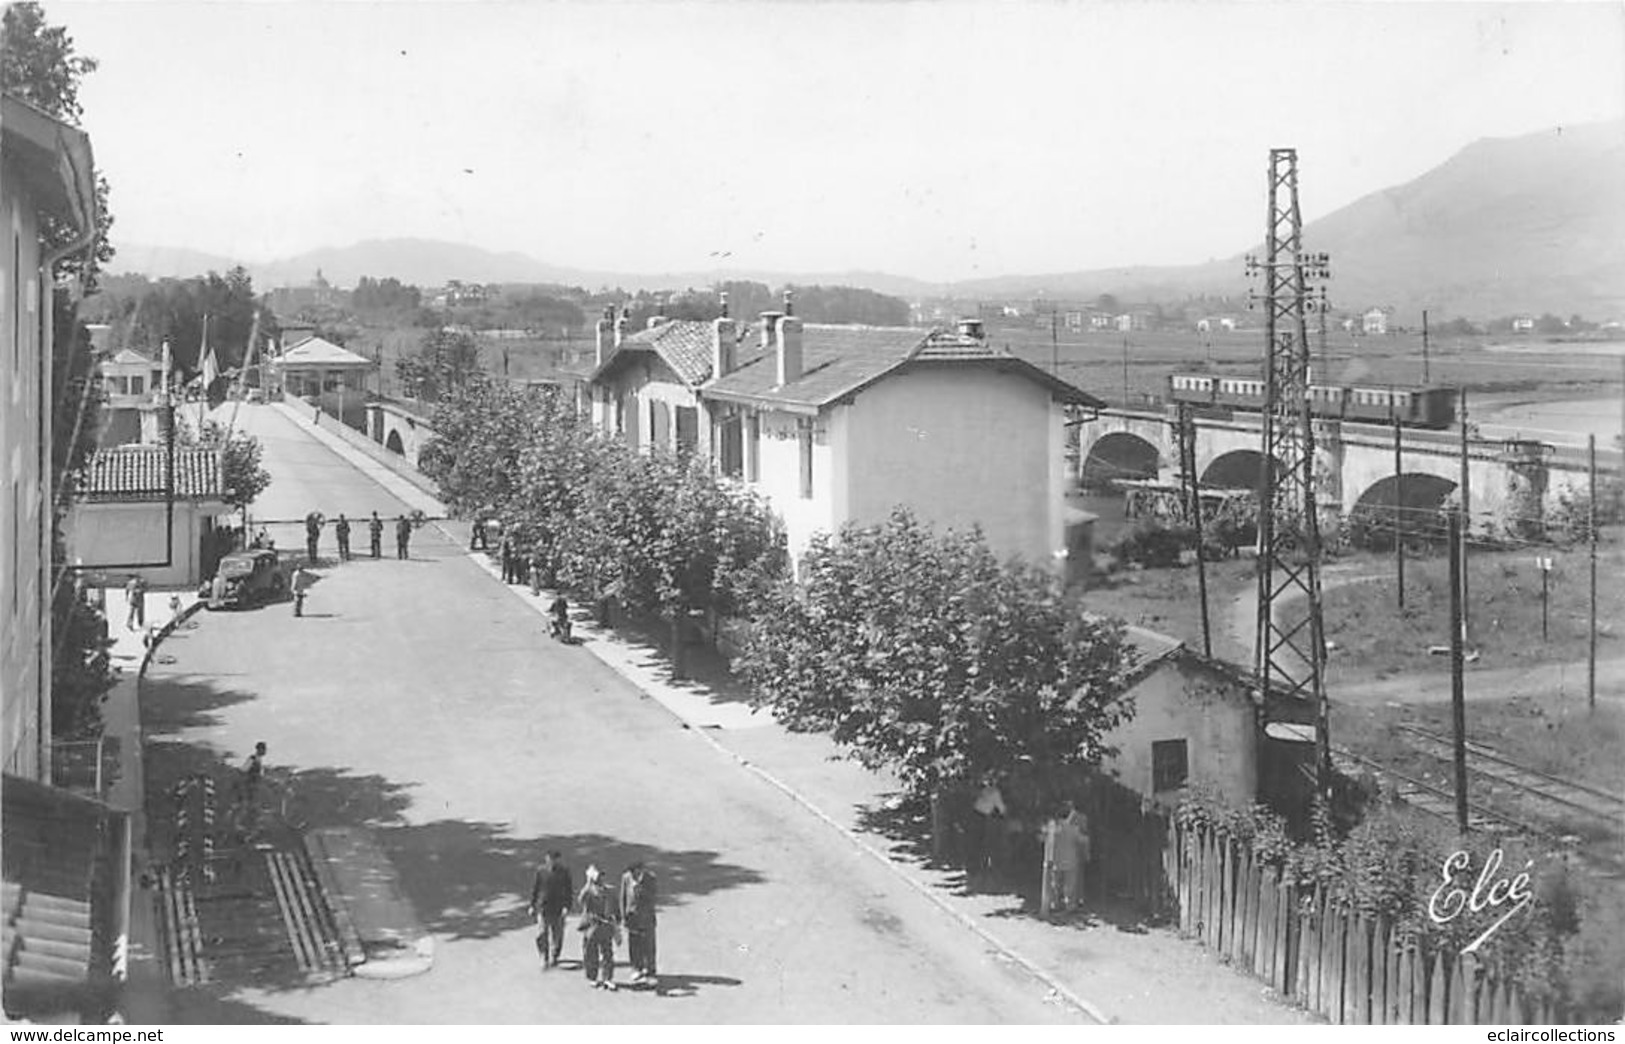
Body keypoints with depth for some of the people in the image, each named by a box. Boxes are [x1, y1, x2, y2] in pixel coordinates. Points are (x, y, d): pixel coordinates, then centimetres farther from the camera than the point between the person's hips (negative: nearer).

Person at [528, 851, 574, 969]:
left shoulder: (564, 872, -3)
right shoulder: (541, 872, -2)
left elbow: (569, 890, 0)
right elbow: (535, 889, 6)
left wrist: (566, 906, -9)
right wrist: (532, 905, 5)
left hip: (558, 909, 0)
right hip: (543, 907, 0)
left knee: (557, 935, 9)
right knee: (541, 934, -10)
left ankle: (554, 958, 27)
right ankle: (544, 959, 2)